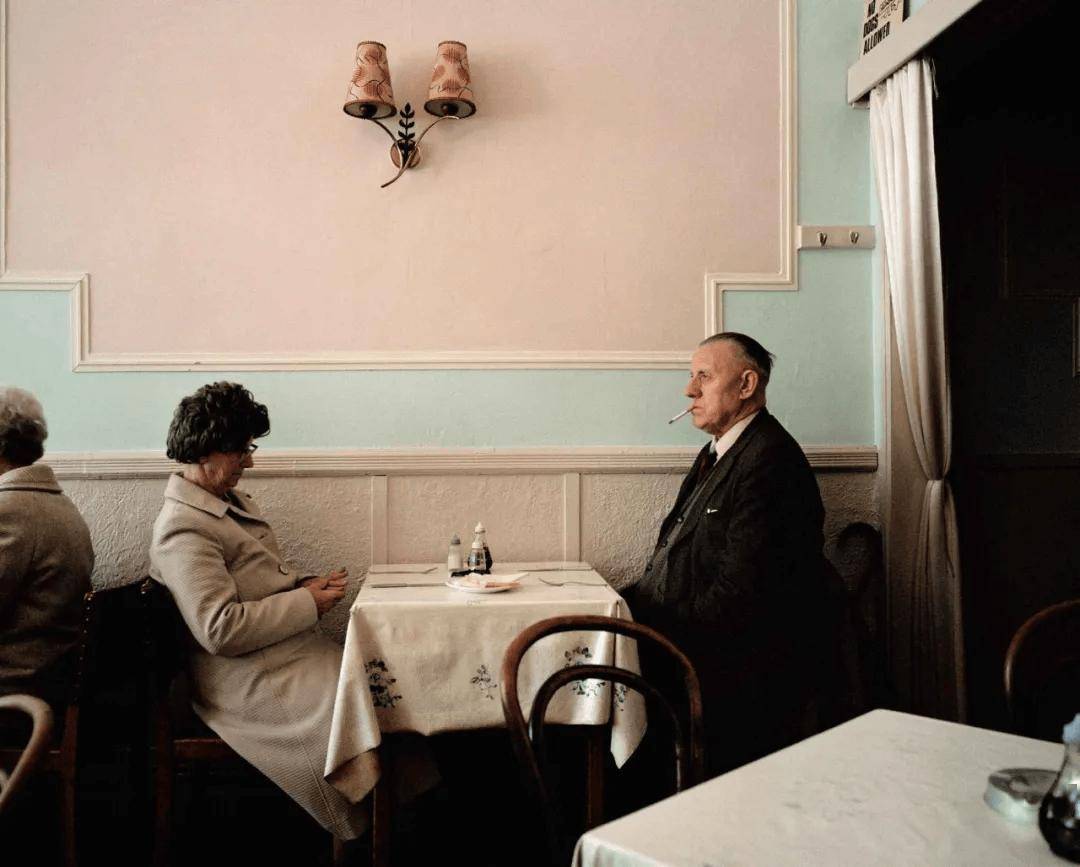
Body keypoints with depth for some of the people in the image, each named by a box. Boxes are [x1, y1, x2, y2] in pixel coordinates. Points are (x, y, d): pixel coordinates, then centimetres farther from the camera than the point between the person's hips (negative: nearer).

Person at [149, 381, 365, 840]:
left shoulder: (233, 502, 15)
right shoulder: (183, 529, -15)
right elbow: (219, 629, -22)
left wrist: (304, 585, 4)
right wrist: (308, 604, -15)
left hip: (294, 649, 9)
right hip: (251, 680, -9)